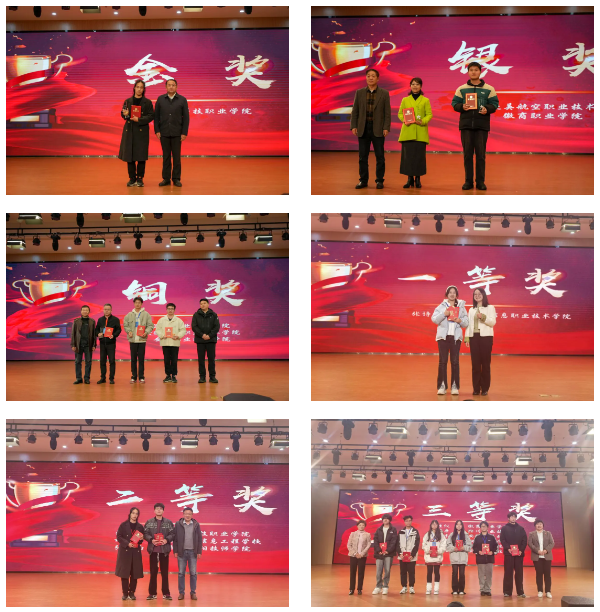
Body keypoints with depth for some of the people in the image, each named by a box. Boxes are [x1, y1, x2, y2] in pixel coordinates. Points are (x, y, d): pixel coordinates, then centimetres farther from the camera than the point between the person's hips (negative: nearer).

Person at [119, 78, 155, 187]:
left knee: (141, 156, -4)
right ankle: (132, 178, 10)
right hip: (129, 131, 2)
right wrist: (125, 114, -11)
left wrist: (139, 119, -15)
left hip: (142, 131, -2)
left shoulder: (147, 102, 3)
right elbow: (123, 114, 13)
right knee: (129, 155, 1)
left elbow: (151, 116, -2)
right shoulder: (128, 101, 9)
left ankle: (140, 178, 6)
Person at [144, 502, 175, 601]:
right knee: (153, 572, 4)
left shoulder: (168, 522, 4)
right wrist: (151, 540, -16)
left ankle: (166, 593, 9)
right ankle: (152, 593, 9)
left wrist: (167, 539, -16)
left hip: (164, 549, 0)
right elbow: (145, 533, 0)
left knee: (164, 572, 4)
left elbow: (172, 533, 1)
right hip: (153, 549, 0)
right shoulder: (149, 522, 5)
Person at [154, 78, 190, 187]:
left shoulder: (182, 100, 1)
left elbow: (186, 117, 1)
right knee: (166, 156, 5)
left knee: (177, 156, 2)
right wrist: (157, 130, -2)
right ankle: (166, 178, 10)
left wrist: (184, 133, -5)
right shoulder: (160, 99, 5)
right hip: (164, 133, 1)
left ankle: (176, 178, 9)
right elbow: (156, 116, 6)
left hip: (177, 133, -1)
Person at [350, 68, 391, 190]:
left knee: (380, 156, 0)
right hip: (363, 129, 2)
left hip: (378, 129, -2)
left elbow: (387, 112, -1)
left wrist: (386, 128, -9)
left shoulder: (384, 93, 2)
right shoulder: (359, 93, 7)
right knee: (362, 156, 4)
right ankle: (363, 180, 11)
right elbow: (355, 111, 7)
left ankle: (379, 180, 7)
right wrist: (353, 126, -2)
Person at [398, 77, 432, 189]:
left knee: (419, 155, -2)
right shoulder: (405, 100, 11)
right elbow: (400, 113, 11)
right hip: (408, 131, 1)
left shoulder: (425, 100, 7)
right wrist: (404, 120, -10)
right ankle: (410, 178, 7)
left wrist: (423, 121, -15)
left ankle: (418, 178, 7)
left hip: (420, 132, -1)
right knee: (407, 154, -2)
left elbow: (429, 114, 3)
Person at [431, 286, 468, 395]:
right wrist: (444, 314, -14)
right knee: (443, 361, -3)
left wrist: (460, 321, -12)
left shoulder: (461, 307, 10)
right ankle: (442, 386, -1)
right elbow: (434, 319, -1)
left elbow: (466, 323, 8)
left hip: (456, 337, 0)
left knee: (455, 361, -1)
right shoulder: (441, 306, 8)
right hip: (443, 336, 0)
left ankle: (455, 386, 3)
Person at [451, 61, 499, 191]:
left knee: (481, 154, -1)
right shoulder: (461, 89, 10)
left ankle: (480, 181, 5)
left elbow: (494, 104, 4)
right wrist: (462, 107, -14)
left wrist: (487, 109, -17)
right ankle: (468, 181, 8)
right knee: (467, 153, 2)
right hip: (466, 124, 1)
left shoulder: (488, 89, 6)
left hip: (482, 126, -1)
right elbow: (455, 103, 7)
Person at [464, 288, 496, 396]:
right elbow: (468, 324, 12)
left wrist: (483, 317, -19)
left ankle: (485, 388, 0)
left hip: (486, 337, -3)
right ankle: (476, 388, 3)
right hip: (474, 337, 3)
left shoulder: (490, 308, 5)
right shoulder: (471, 310, 17)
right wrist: (466, 337, 2)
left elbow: (492, 322, -4)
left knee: (485, 363, -4)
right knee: (475, 363, 0)